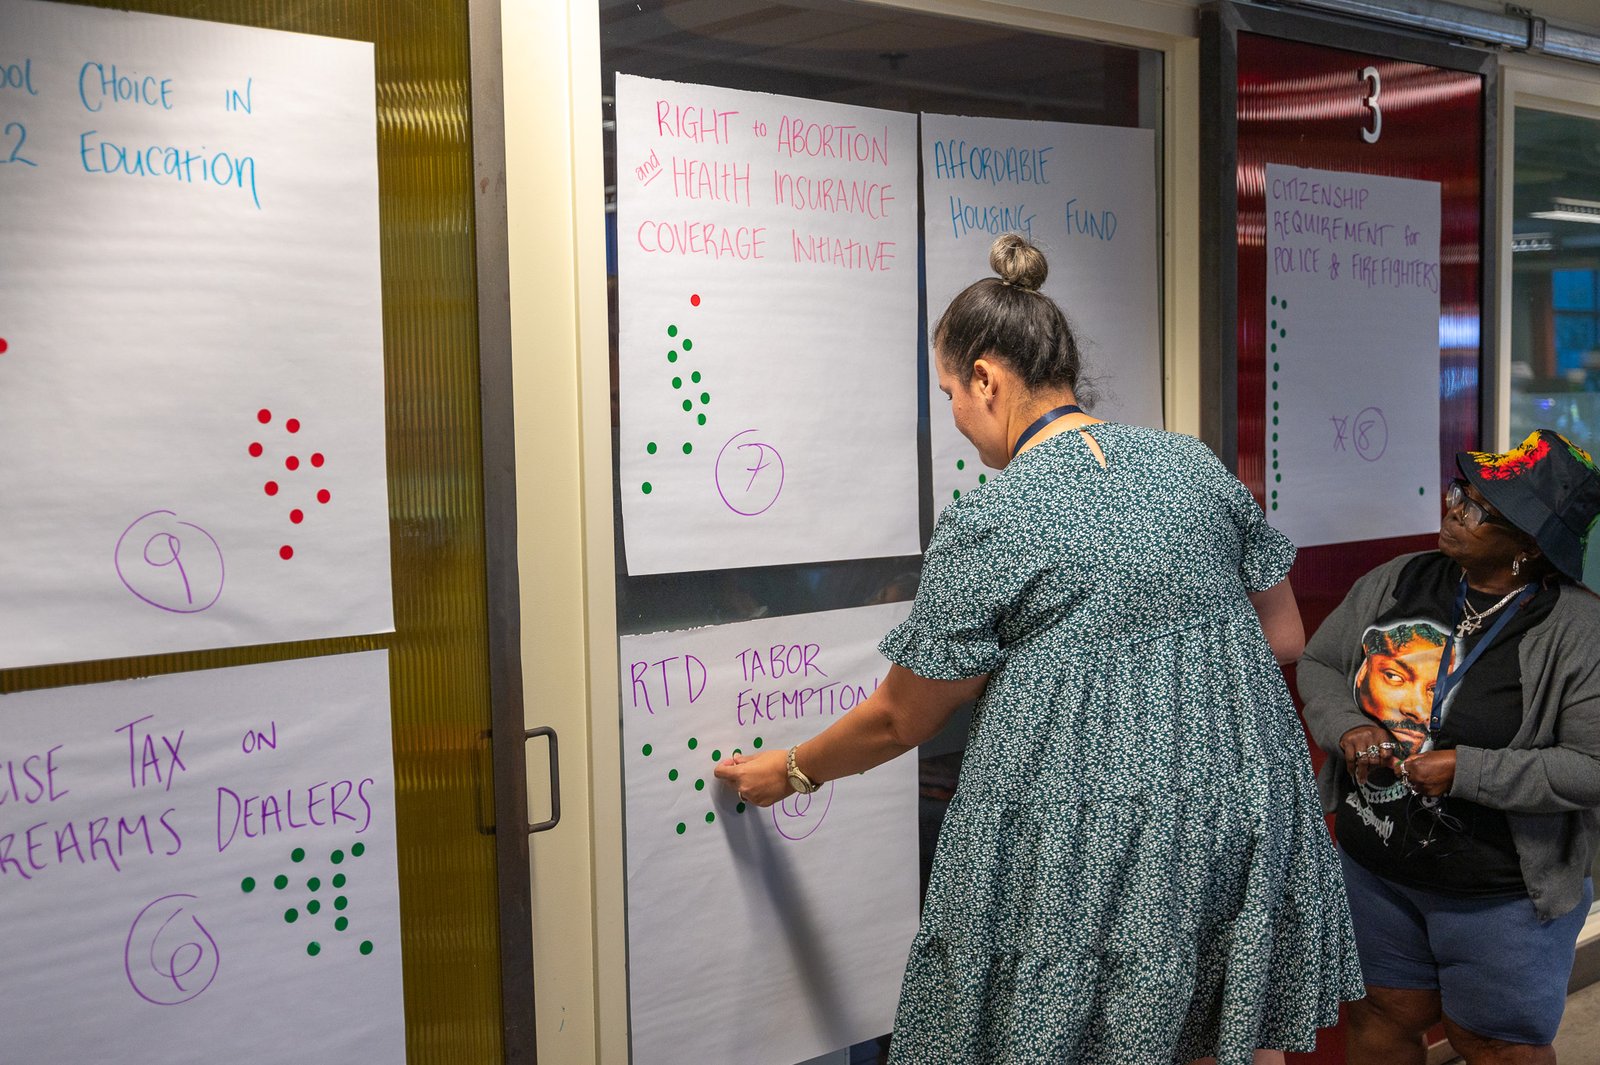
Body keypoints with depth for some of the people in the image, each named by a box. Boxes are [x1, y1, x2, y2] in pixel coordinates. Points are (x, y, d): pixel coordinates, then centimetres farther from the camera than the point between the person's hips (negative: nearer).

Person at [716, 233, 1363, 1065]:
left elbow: (900, 719, -1)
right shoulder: (1193, 462, 4)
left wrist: (791, 772, 15)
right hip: (1242, 816, 6)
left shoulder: (984, 525, -11)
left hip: (1086, 857, -5)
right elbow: (1285, 638, 10)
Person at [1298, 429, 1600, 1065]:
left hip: (1501, 895, -4)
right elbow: (1319, 663, 9)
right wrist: (1345, 729, -11)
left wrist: (1469, 771, -25)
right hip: (1373, 870, 5)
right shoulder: (1396, 584, -2)